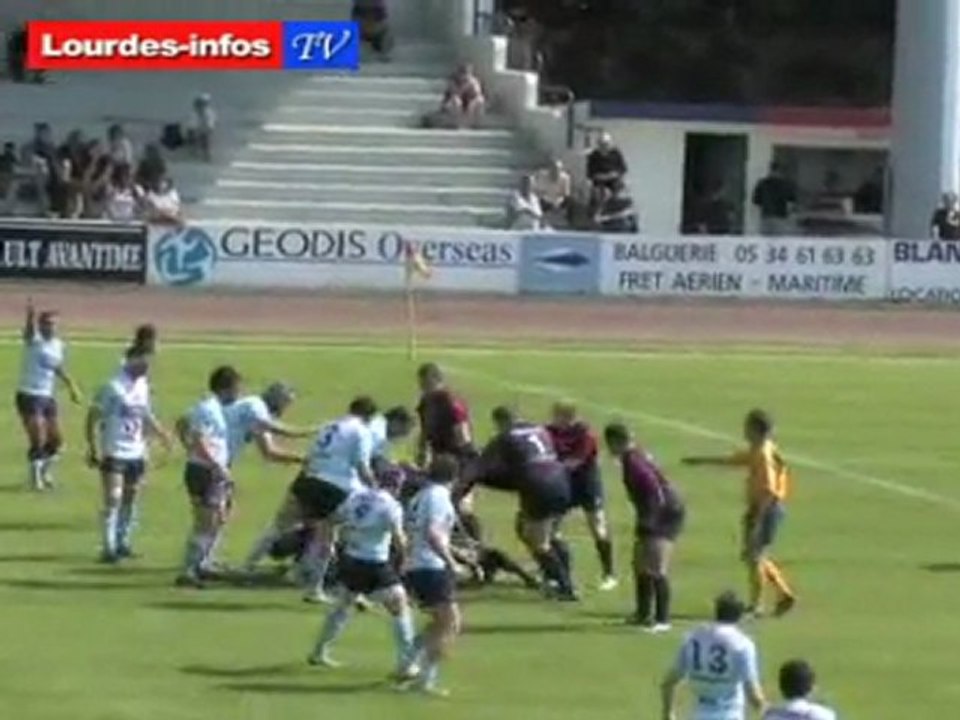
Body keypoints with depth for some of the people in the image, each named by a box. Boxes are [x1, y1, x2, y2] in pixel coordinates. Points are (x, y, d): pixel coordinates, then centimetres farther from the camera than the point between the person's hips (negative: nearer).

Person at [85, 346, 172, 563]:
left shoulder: (142, 385, 8)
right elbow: (93, 417, -12)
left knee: (130, 500, 12)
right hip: (114, 453, -7)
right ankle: (109, 548, -9)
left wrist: (161, 434, 12)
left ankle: (123, 543, 22)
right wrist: (93, 448, -16)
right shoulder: (113, 386, -14)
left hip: (136, 453, 7)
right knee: (113, 499, -11)